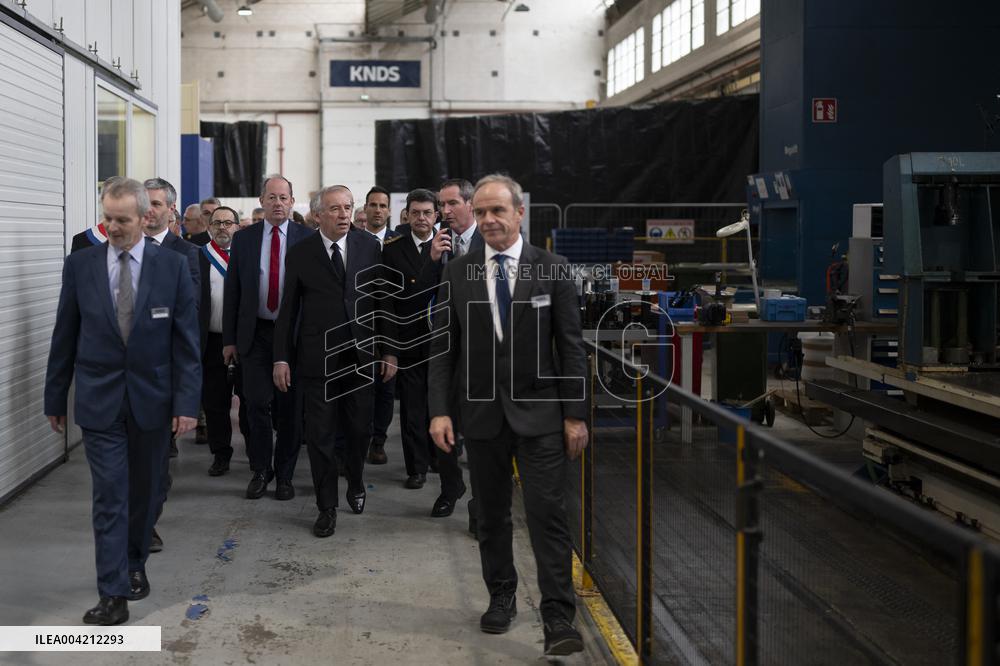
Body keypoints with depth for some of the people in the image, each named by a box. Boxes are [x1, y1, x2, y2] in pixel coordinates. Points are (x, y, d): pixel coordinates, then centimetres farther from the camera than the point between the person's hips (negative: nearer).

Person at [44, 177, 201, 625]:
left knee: (144, 491, 13)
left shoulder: (172, 266, -4)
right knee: (109, 496, -3)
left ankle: (135, 565, 33)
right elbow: (65, 338, 4)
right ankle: (113, 594, 0)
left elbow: (186, 340, -3)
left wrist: (187, 402, -9)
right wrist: (55, 398, 6)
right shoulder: (79, 265, -2)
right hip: (99, 400, 0)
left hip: (152, 399, 1)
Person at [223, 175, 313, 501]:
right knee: (257, 403, 0)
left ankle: (284, 474, 18)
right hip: (256, 333, 1)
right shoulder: (243, 239, 5)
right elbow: (232, 291, 7)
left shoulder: (307, 238, 0)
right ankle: (260, 471, 17)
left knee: (289, 407, 5)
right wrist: (229, 338, 3)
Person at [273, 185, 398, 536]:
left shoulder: (369, 246, 2)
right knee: (320, 435, 3)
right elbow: (288, 309, 1)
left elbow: (382, 300, 4)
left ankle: (356, 486, 36)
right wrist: (282, 357, -2)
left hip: (360, 355, 1)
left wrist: (389, 350, 2)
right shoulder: (300, 253, -1)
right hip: (318, 358, -1)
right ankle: (327, 507, 15)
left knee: (359, 429, 10)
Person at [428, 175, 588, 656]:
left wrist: (576, 414, -4)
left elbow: (570, 346, -2)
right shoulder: (456, 274, 2)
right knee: (491, 514, 13)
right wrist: (440, 410, -5)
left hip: (539, 412, -2)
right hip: (482, 413, 2)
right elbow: (443, 347, 3)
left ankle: (558, 620, -4)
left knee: (548, 513, -7)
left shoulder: (552, 269, -3)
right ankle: (501, 598, 30)